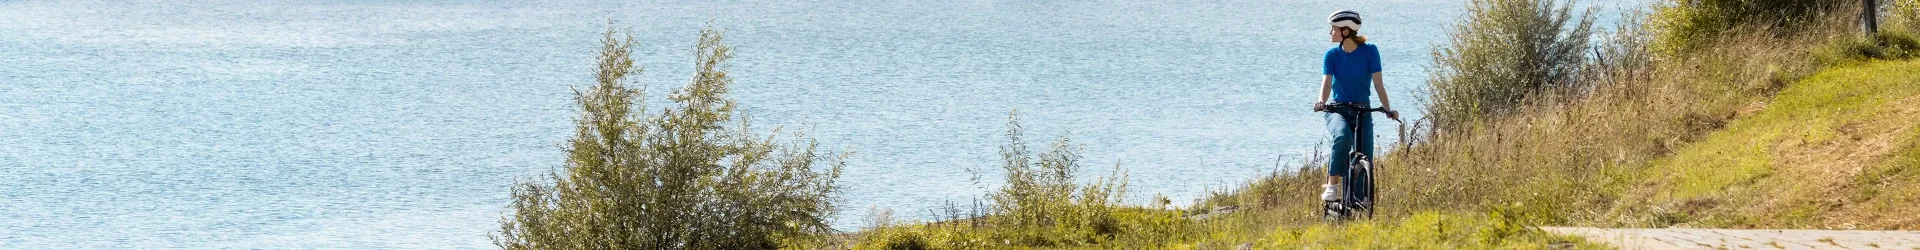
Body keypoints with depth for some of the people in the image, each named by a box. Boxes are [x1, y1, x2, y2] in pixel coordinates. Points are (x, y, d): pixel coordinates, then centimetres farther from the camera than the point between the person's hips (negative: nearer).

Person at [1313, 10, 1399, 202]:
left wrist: (1388, 109, -24)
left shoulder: (1369, 51, -6)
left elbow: (1378, 82, -12)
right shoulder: (1332, 55, -3)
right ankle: (1332, 185, -31)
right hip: (1337, 110, 0)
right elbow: (1327, 81, -16)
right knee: (1343, 136, -35)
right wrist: (1321, 102, -36)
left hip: (1362, 112, 0)